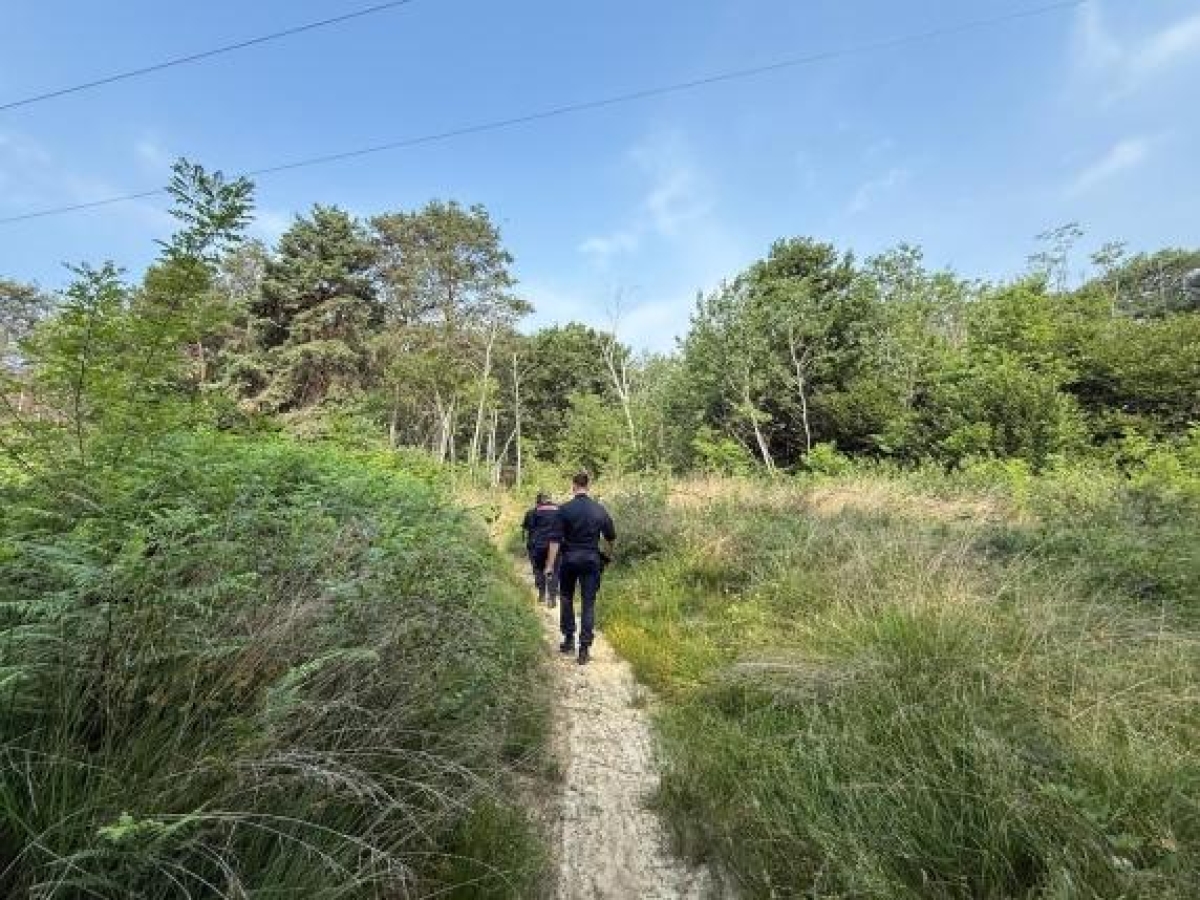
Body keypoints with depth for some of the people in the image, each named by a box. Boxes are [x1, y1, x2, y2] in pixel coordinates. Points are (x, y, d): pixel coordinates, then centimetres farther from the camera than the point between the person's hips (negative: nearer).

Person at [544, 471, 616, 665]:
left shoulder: (564, 509, -9)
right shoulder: (600, 510, -1)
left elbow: (555, 539, -12)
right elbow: (611, 538, 8)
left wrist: (550, 565, -8)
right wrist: (608, 555, 25)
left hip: (569, 558, -1)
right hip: (592, 560, 1)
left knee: (566, 599, 20)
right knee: (588, 603, 6)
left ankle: (569, 639, 25)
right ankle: (585, 647, 6)